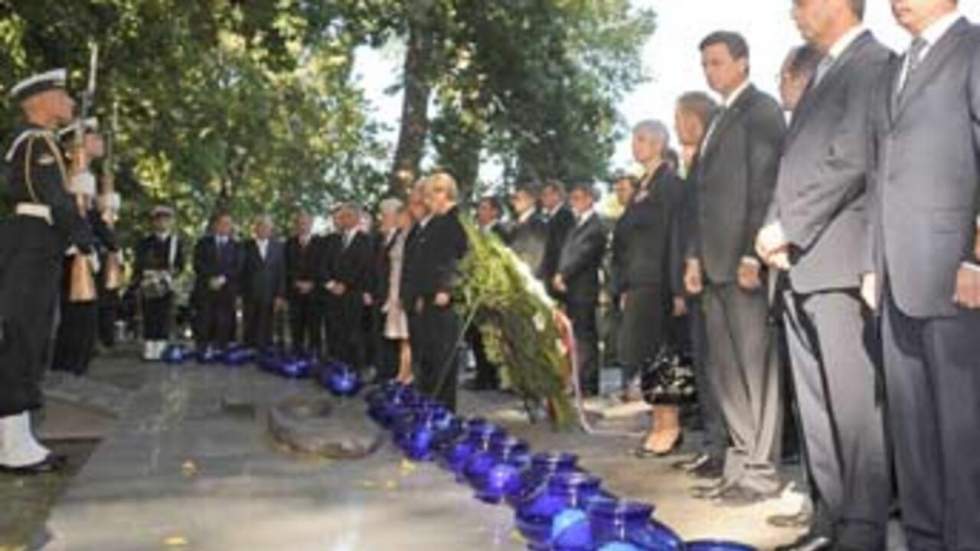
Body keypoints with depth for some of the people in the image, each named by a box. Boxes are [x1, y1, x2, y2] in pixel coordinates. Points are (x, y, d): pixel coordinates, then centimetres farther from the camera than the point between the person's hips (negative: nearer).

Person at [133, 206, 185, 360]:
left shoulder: (176, 242, 9)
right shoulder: (145, 243, 11)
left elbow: (179, 265, 5)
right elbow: (138, 265, 7)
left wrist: (169, 275, -12)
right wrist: (137, 282, -5)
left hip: (166, 288, 0)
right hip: (148, 287, 0)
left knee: (165, 319, -3)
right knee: (149, 320, 0)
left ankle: (161, 351, -1)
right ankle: (149, 352, 2)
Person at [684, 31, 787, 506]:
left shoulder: (761, 111, -3)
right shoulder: (721, 120, 22)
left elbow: (765, 185, -13)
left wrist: (752, 253, -19)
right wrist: (695, 255, 16)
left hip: (745, 261, -9)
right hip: (717, 264, 9)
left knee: (756, 366, -3)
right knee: (725, 369, 10)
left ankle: (761, 472, 4)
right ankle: (741, 465, 18)